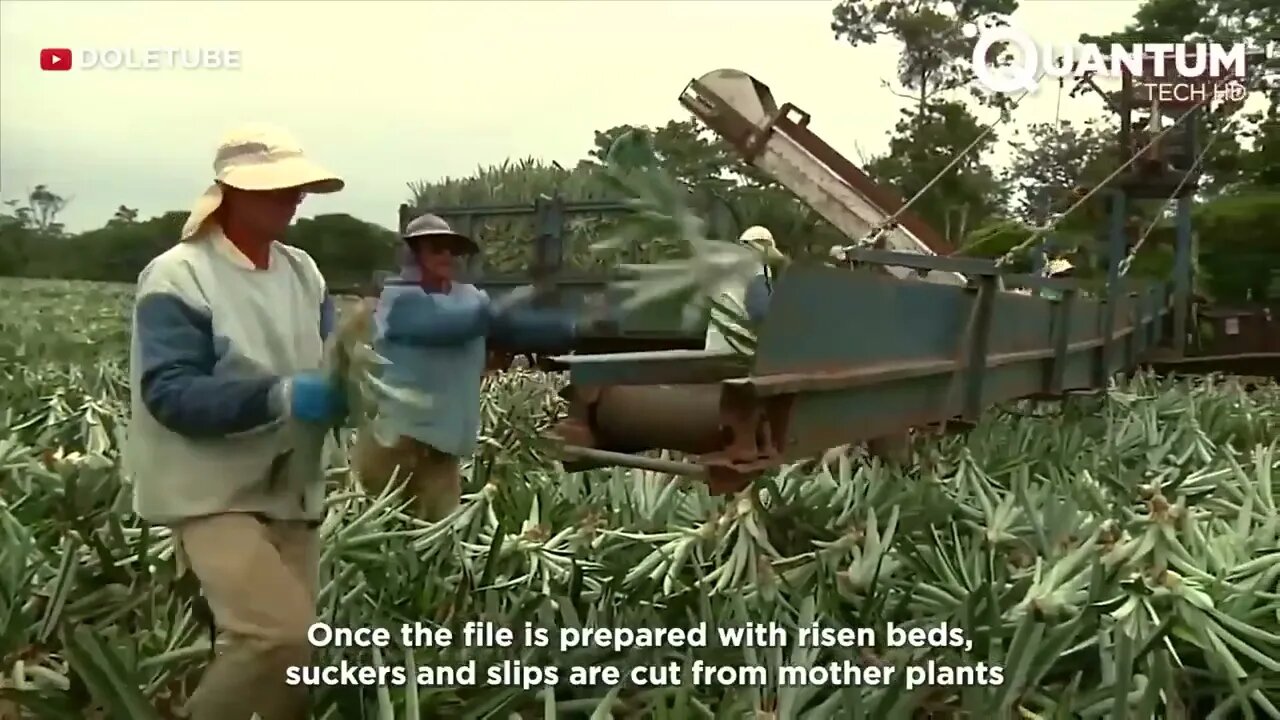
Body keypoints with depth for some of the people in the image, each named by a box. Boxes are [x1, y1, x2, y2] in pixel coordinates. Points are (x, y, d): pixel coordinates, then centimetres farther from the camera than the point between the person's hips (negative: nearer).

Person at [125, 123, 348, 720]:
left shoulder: (302, 272, 8)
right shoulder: (176, 277, -11)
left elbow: (327, 363, 8)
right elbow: (169, 392, -19)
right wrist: (279, 398, -31)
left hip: (291, 491, 7)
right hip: (213, 492, -6)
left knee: (294, 645, 11)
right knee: (280, 633, -21)